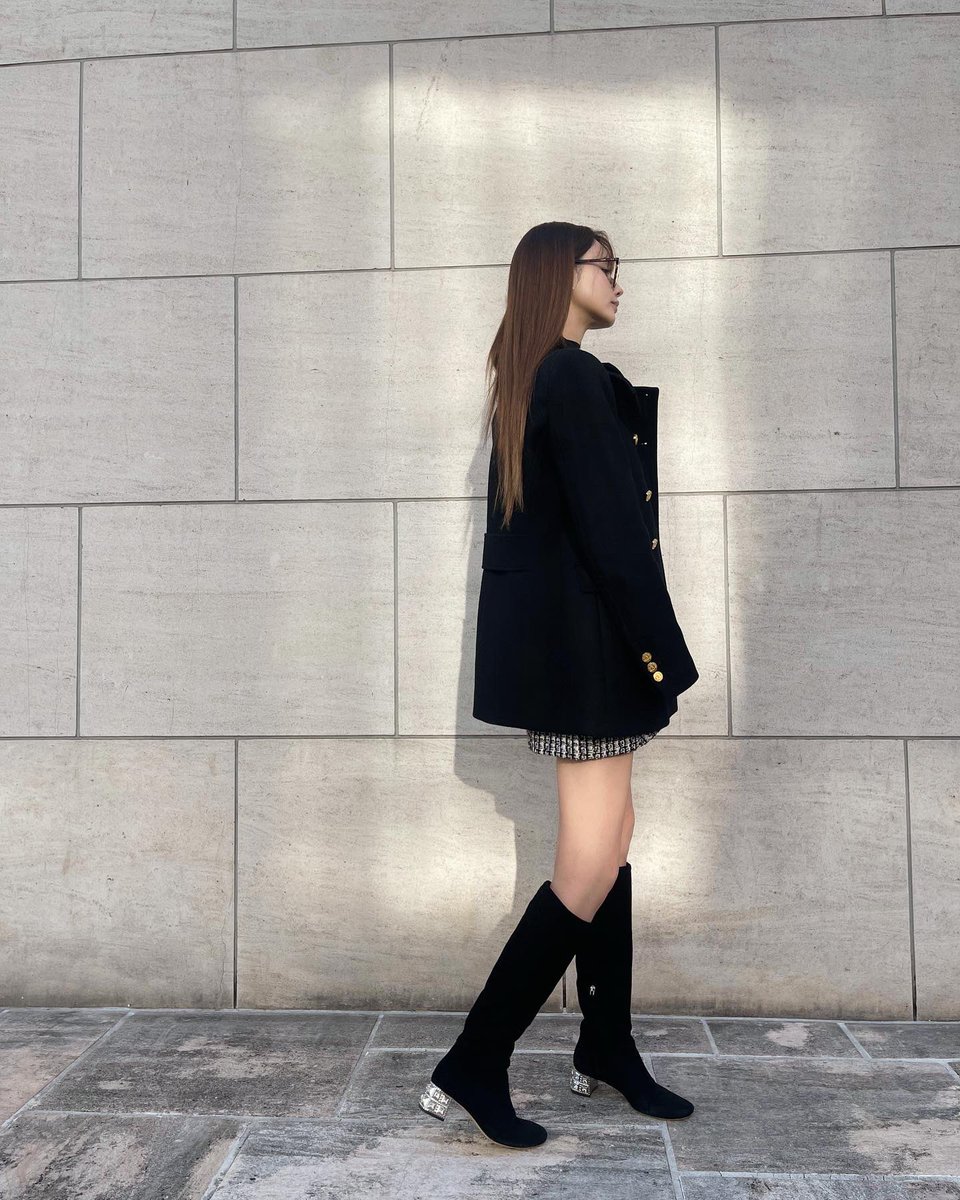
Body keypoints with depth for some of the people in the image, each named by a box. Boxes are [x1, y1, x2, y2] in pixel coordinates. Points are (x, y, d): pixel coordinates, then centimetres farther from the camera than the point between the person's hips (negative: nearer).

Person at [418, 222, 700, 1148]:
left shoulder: (530, 377, 17)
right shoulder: (576, 377, -14)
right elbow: (611, 534, -18)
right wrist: (662, 652, -14)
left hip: (557, 638, 10)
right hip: (582, 644, -10)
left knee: (611, 838, 15)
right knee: (590, 869, -5)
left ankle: (607, 1049, 28)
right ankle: (472, 1066, 5)